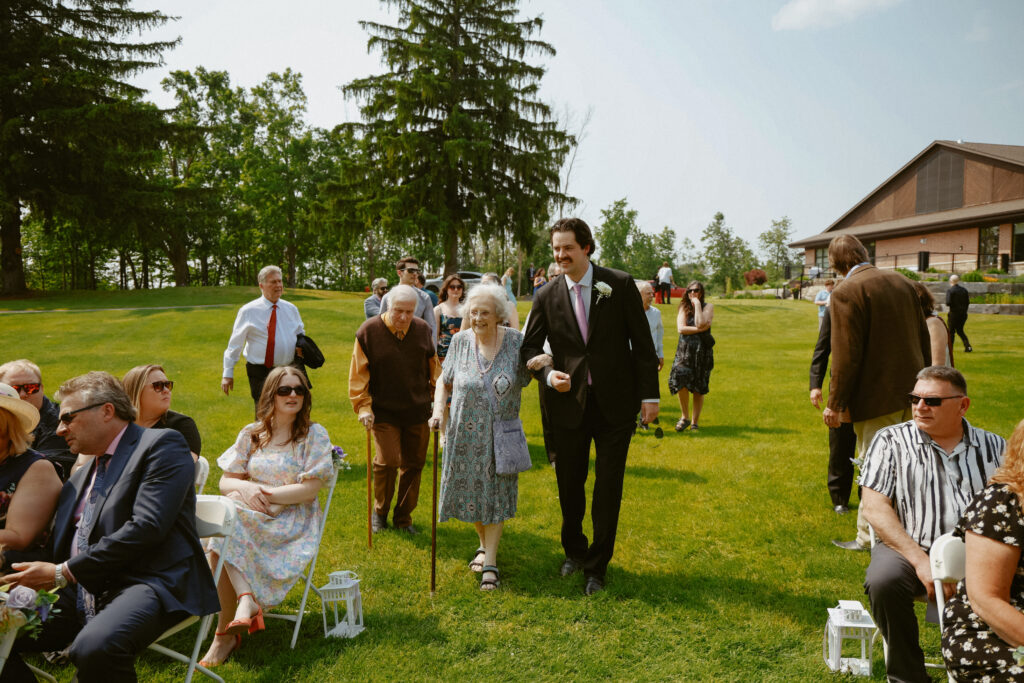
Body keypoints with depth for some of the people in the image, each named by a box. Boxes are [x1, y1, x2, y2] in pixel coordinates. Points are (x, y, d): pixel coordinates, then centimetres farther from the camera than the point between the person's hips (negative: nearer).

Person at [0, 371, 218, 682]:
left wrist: (63, 573, -12)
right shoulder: (79, 478, 23)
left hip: (148, 582, -8)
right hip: (81, 594, 8)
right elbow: (57, 548, 23)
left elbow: (146, 528, -15)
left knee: (94, 647, -34)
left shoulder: (162, 444, -4)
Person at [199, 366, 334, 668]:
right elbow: (225, 482, 9)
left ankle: (226, 632, -22)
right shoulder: (251, 434, 13)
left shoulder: (314, 434, 1)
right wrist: (245, 488, -14)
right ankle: (246, 599, -36)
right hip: (251, 514, 4)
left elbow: (310, 489, -9)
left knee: (221, 543, -29)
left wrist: (265, 494, -15)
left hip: (293, 519, -4)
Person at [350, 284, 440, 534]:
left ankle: (403, 517, 24)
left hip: (417, 411, 3)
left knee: (413, 464, 7)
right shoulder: (369, 331, -7)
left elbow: (433, 367, 13)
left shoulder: (423, 330, 3)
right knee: (387, 461, -10)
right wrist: (363, 406, -8)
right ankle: (379, 512, 16)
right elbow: (358, 373, -3)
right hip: (383, 412, -3)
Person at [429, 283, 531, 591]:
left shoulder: (515, 341, -8)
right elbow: (444, 382, 7)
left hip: (500, 435, -2)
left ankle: (490, 563, 9)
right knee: (471, 489, 12)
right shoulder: (461, 341, -3)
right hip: (465, 434, 2)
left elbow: (533, 373, 4)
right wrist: (438, 411, -8)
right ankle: (484, 544, 37)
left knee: (495, 494, 0)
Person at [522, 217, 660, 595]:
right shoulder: (547, 297, 0)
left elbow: (642, 343, -2)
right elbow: (529, 347, 7)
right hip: (570, 403, 2)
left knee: (608, 487, 4)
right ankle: (574, 551, 38)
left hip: (615, 403, -1)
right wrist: (548, 374, -13)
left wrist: (649, 394, -5)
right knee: (569, 486, 13)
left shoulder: (620, 285, -4)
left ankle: (596, 566, 21)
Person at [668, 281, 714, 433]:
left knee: (699, 389, 1)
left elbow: (700, 324, -15)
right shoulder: (684, 308, 11)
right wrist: (700, 330, -11)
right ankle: (685, 417, 3)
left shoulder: (708, 307, 3)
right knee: (681, 381, -17)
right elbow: (680, 328, -5)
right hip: (684, 350, 1)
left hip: (702, 351, -1)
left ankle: (695, 422, 13)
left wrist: (697, 304, -8)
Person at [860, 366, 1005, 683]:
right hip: (909, 549, -2)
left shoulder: (993, 446, 16)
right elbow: (874, 507, -4)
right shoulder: (891, 441, 6)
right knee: (884, 582, -32)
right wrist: (921, 561, -15)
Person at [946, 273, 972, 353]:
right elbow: (968, 302, 8)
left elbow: (948, 303, -21)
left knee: (951, 331, 8)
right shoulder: (964, 289, 5)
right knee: (960, 330, 16)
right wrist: (964, 311, 18)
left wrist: (947, 305, 1)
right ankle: (968, 346, 2)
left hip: (954, 313, -5)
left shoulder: (950, 290, -12)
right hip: (963, 314, 5)